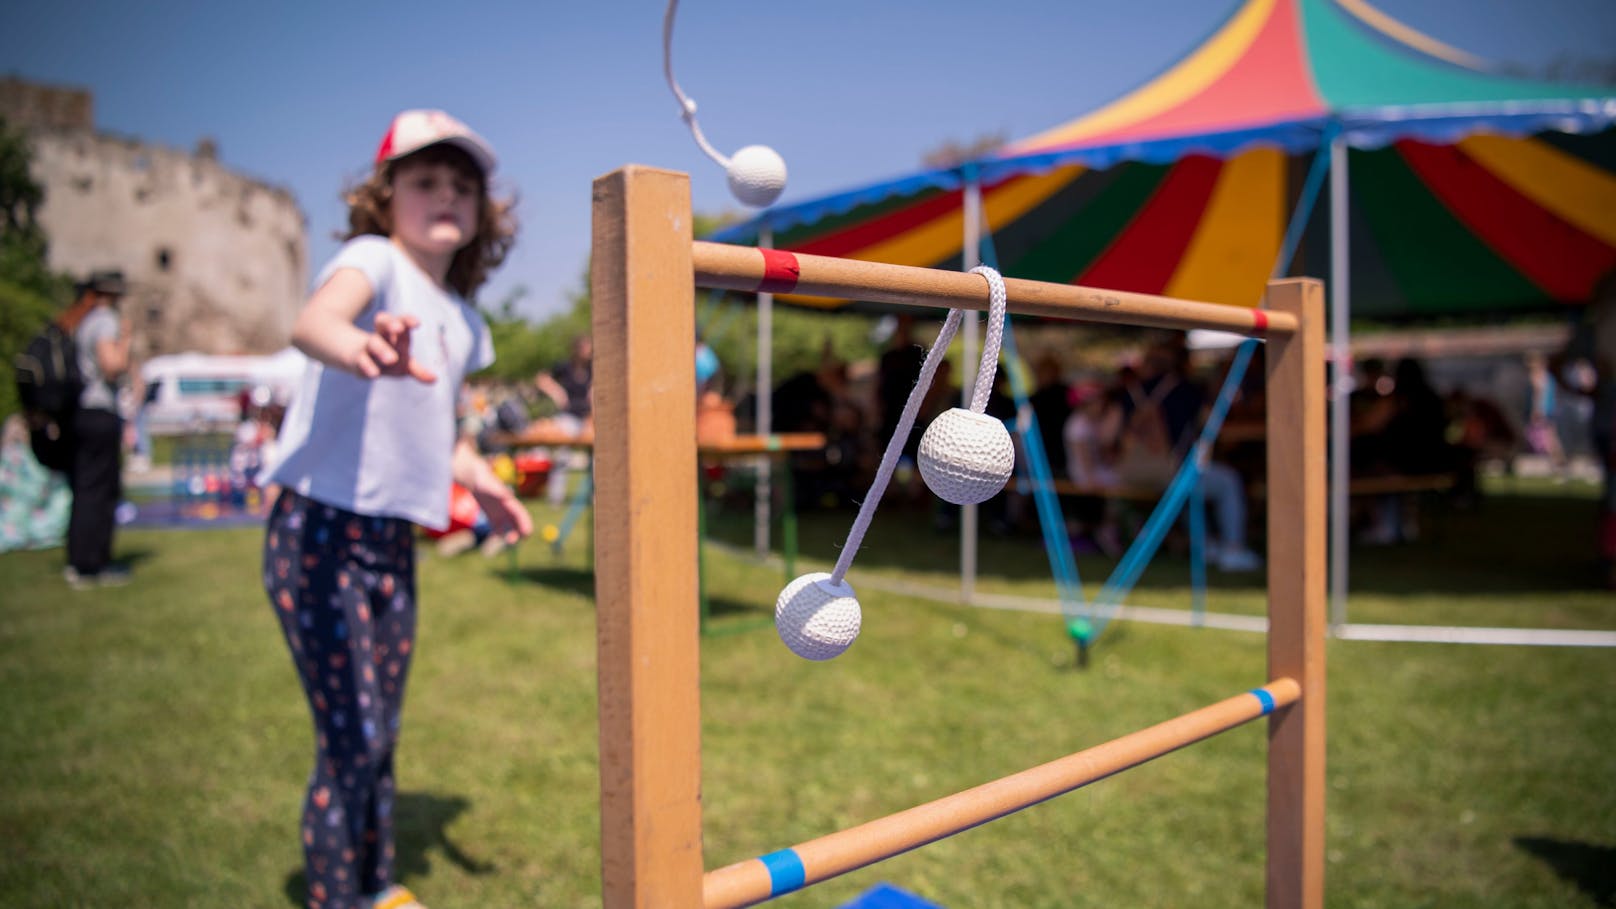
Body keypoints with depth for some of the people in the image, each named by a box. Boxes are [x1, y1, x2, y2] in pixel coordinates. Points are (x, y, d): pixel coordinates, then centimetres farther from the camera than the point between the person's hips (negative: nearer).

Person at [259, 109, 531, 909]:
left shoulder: (464, 321, 12)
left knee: (381, 738, 18)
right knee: (349, 743, -7)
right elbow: (311, 320, -34)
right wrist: (361, 349, -57)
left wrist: (478, 477, 8)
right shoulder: (374, 259, -10)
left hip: (393, 542, 7)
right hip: (319, 532, -7)